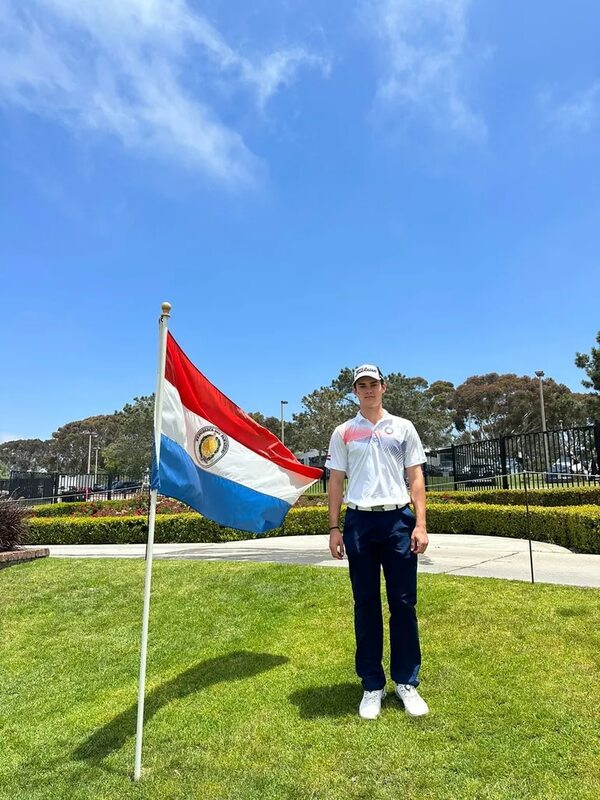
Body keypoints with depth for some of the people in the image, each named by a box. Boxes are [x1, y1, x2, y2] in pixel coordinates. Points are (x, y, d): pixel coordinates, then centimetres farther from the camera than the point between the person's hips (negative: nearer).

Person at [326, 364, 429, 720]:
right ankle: (372, 686, 20)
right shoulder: (343, 432, 8)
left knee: (404, 603, 5)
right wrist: (334, 528, 1)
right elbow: (336, 482, 7)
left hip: (398, 520, 0)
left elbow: (416, 477, 6)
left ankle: (407, 683, 21)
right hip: (359, 521, 0)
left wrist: (421, 524, -2)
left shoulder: (403, 427, 8)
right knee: (366, 604, 8)